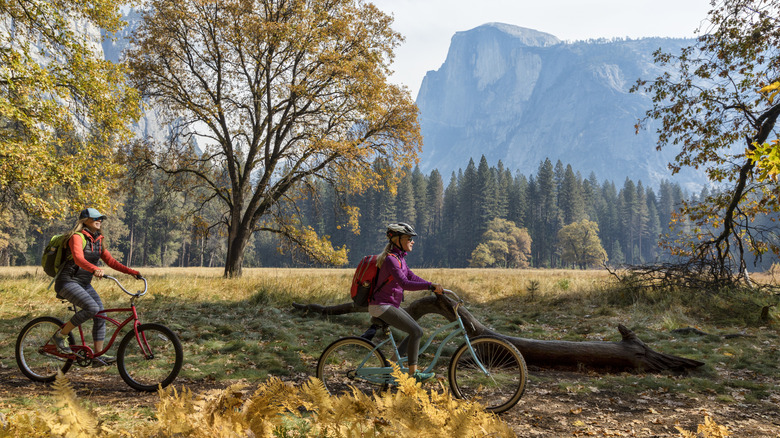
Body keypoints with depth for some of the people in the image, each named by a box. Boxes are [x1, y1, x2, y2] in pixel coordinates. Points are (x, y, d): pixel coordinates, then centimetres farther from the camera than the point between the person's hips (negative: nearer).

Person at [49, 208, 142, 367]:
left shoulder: (97, 241, 11)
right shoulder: (77, 237, -13)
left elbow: (111, 261, 9)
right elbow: (79, 258, -32)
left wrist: (132, 272, -2)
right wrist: (95, 269, -50)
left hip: (84, 284, 8)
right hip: (68, 282, -8)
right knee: (92, 308, -27)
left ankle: (98, 356, 1)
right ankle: (60, 335, -7)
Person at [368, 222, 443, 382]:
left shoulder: (399, 258, 12)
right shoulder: (390, 259, -20)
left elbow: (412, 277, 9)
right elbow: (404, 283, -31)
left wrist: (434, 287, -2)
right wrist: (430, 285, -36)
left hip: (391, 305, 10)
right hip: (381, 306, -10)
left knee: (416, 331, 11)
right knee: (416, 332, -14)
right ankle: (413, 373, -5)